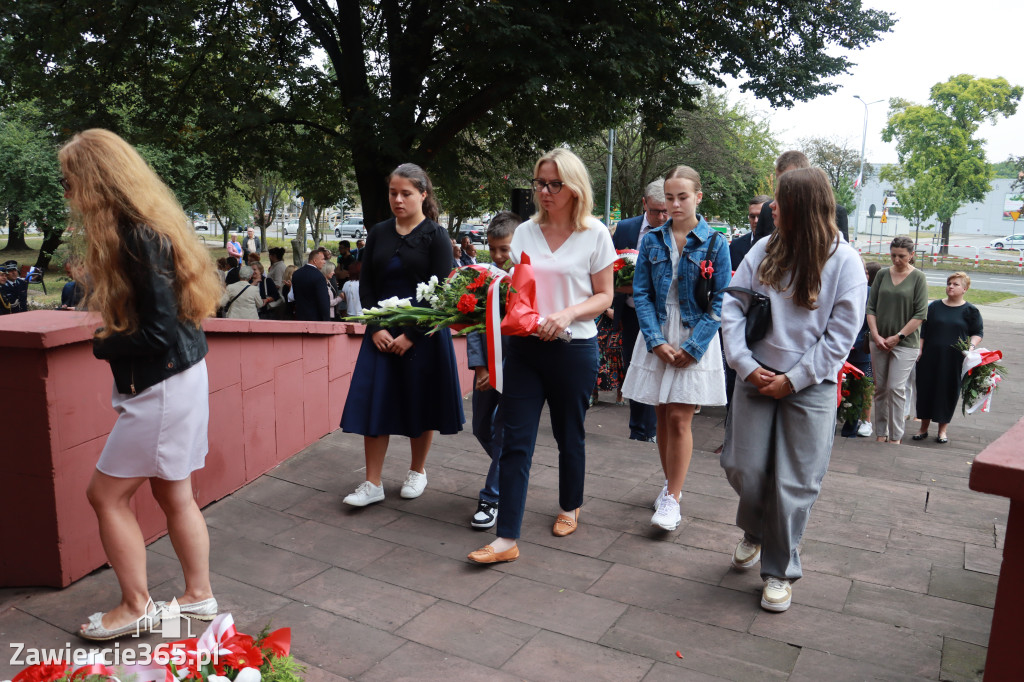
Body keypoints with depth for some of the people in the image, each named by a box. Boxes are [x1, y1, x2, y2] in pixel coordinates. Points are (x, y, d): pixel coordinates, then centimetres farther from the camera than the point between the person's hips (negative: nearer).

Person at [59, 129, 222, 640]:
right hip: (176, 379, 9)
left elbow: (159, 334, -22)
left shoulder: (138, 238, -20)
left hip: (163, 385, -9)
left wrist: (104, 345, -7)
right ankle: (199, 597, 28)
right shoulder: (150, 226, 9)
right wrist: (112, 337, 1)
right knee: (173, 495, 16)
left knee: (106, 494, 4)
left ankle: (137, 607, 19)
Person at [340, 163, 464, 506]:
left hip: (423, 333, -3)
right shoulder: (378, 233, 8)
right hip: (382, 332, 4)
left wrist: (411, 335, -15)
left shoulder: (436, 236, -4)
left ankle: (417, 471, 27)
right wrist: (376, 328, -6)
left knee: (420, 402, 7)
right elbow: (366, 285, 8)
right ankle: (372, 483, 8)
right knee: (373, 403, 0)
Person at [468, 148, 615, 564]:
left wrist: (568, 314, -18)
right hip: (525, 347, 3)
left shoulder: (594, 234, -1)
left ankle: (570, 507, 39)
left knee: (569, 434, 13)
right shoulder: (525, 232, 8)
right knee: (515, 439, -2)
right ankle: (507, 538, 3)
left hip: (574, 349, -2)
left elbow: (604, 297, 0)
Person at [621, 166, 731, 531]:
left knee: (680, 419, -5)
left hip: (695, 339, -3)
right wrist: (656, 341, -10)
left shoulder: (715, 243, -3)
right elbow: (641, 293, 2)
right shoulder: (652, 240, 4)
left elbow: (720, 301, -5)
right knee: (663, 416, 10)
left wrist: (693, 347, -13)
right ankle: (671, 483, 28)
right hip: (658, 337, 3)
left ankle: (672, 500, 4)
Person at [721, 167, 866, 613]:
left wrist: (793, 379, -11)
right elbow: (732, 306, 1)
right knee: (743, 469, 5)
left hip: (810, 387, -3)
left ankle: (779, 572, 22)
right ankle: (754, 533, 37)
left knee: (793, 484, 2)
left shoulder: (844, 261, -5)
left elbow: (841, 334, -8)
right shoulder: (765, 249, 2)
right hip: (757, 377, 3)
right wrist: (745, 364, -9)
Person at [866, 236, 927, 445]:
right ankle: (880, 434, 17)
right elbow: (871, 307, 6)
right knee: (880, 388, 7)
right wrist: (876, 335, -4)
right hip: (879, 341, 4)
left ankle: (896, 437, 1)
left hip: (905, 343, -3)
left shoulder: (918, 277, -2)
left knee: (896, 388, -8)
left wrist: (898, 336, -10)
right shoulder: (882, 274, 7)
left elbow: (921, 313, -6)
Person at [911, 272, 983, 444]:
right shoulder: (935, 306, 8)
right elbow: (923, 330, 10)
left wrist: (971, 346, -13)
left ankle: (943, 429, 18)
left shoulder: (970, 311, 2)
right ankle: (924, 428, 16)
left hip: (954, 360, -2)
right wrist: (920, 349, 2)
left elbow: (978, 332, 6)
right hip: (930, 358, 2)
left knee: (949, 392, 4)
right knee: (926, 390, 4)